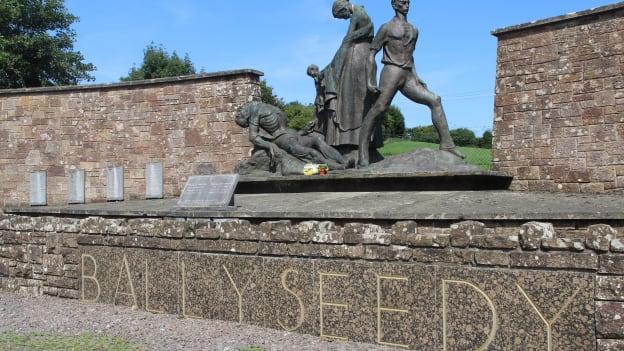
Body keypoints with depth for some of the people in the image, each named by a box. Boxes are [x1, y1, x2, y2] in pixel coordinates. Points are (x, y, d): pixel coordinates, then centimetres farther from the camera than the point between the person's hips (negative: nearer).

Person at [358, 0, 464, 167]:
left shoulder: (414, 30, 23)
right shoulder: (387, 27, 5)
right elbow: (372, 53, 0)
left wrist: (416, 77, 18)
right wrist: (370, 81, -9)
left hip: (408, 77, 6)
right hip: (391, 72, -6)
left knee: (435, 100, -7)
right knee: (378, 110, -14)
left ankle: (446, 144, -11)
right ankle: (362, 157, -13)